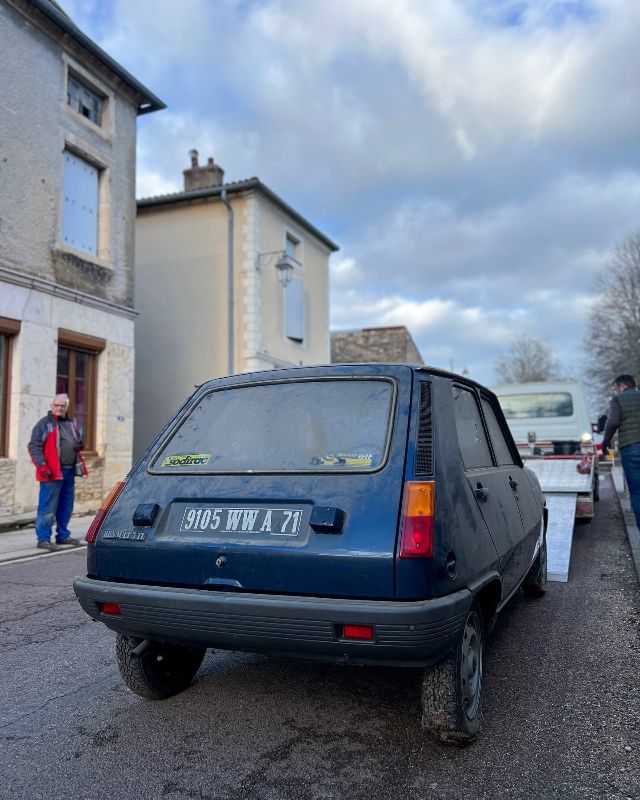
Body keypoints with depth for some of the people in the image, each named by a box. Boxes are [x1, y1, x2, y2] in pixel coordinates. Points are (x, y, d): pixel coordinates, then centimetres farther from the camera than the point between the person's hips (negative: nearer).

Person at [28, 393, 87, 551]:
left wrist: (79, 445, 7)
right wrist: (42, 465, -20)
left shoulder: (71, 424, 18)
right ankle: (43, 539, 0)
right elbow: (34, 446, -11)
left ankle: (63, 535, 24)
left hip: (69, 471, 8)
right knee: (48, 507, -5)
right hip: (52, 472, -7)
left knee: (66, 506, 13)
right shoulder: (44, 424, -5)